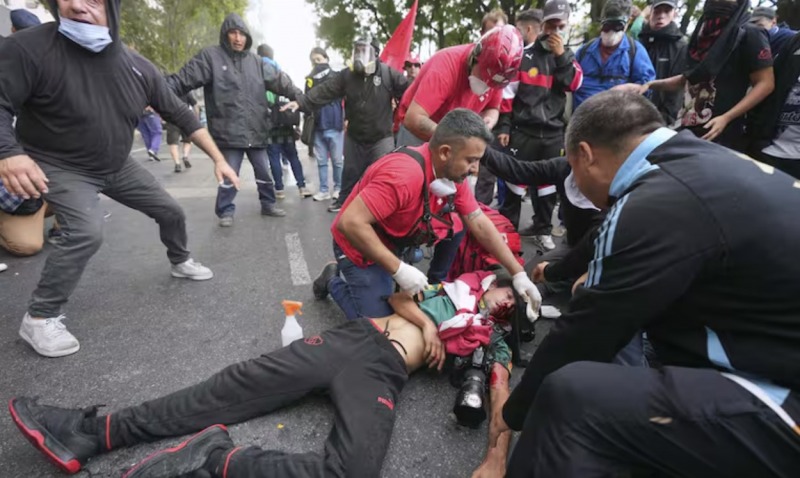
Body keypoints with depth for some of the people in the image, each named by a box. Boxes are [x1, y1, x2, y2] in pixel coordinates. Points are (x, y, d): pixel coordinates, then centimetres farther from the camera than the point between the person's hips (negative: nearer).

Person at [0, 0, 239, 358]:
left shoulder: (138, 67, -11)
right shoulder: (29, 48, -23)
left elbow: (181, 115, -5)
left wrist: (218, 159, -8)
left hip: (117, 166, 5)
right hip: (59, 167, -5)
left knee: (171, 211, 9)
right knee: (86, 233, -26)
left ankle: (180, 262, 39)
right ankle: (39, 318, -5)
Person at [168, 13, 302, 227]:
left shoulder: (256, 61, 9)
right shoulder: (210, 56, -3)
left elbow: (279, 80, 9)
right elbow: (183, 80, -8)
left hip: (256, 130, 4)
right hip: (229, 132, -4)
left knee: (264, 172, 14)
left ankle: (268, 205, 32)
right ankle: (226, 212, 21)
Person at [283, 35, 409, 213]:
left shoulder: (388, 74, -8)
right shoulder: (346, 75, -1)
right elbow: (324, 91, -8)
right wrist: (301, 102, -19)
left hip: (381, 137, -3)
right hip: (354, 137, 3)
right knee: (350, 172, 17)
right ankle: (343, 201, 35)